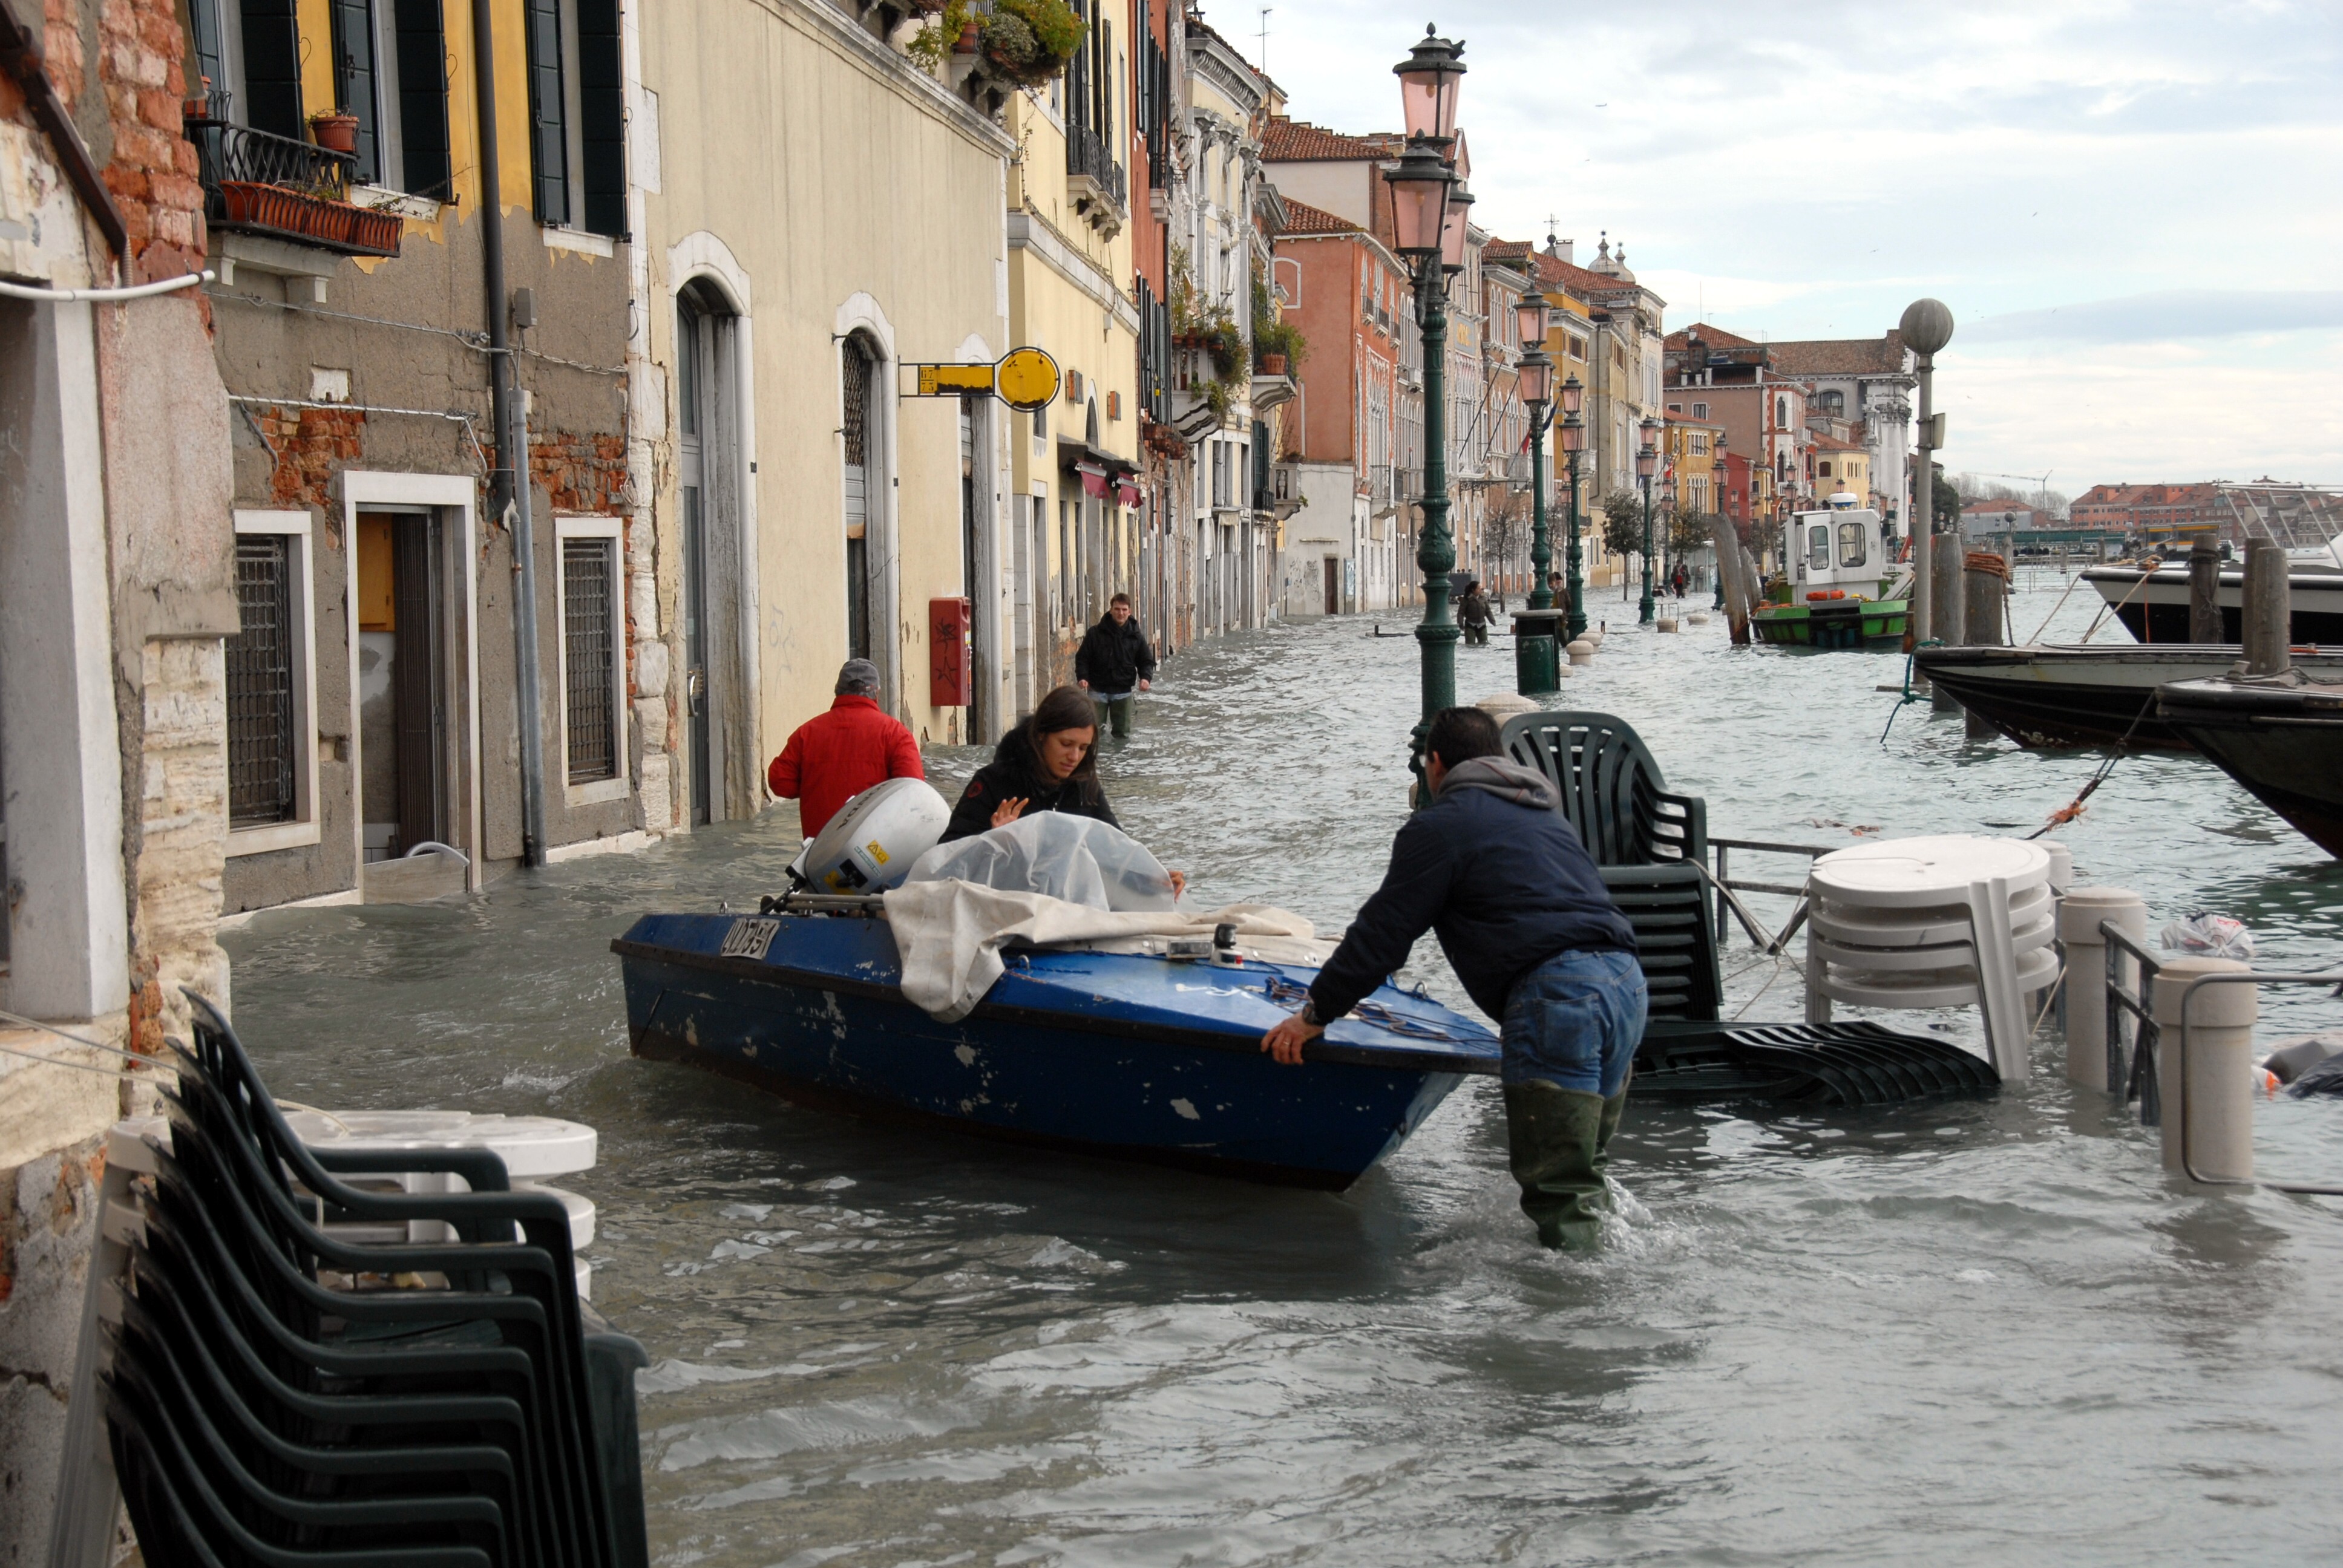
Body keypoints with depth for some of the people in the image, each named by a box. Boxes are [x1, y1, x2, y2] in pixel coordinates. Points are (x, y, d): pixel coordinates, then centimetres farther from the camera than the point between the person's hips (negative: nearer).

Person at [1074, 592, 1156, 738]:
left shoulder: (1136, 636, 2)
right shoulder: (1096, 633, -3)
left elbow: (1147, 661, 8)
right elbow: (1082, 657, 1)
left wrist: (1146, 677, -12)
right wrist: (1082, 677, -16)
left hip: (1123, 692, 1)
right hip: (1098, 690, -1)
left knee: (1123, 732, 6)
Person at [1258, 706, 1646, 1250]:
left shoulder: (1442, 824, 3)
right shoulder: (1544, 814, 29)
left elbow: (1383, 931, 1)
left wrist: (1316, 1013, 9)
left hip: (1559, 992, -8)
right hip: (1627, 980, 8)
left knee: (1554, 1181, -5)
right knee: (1582, 1168, 19)